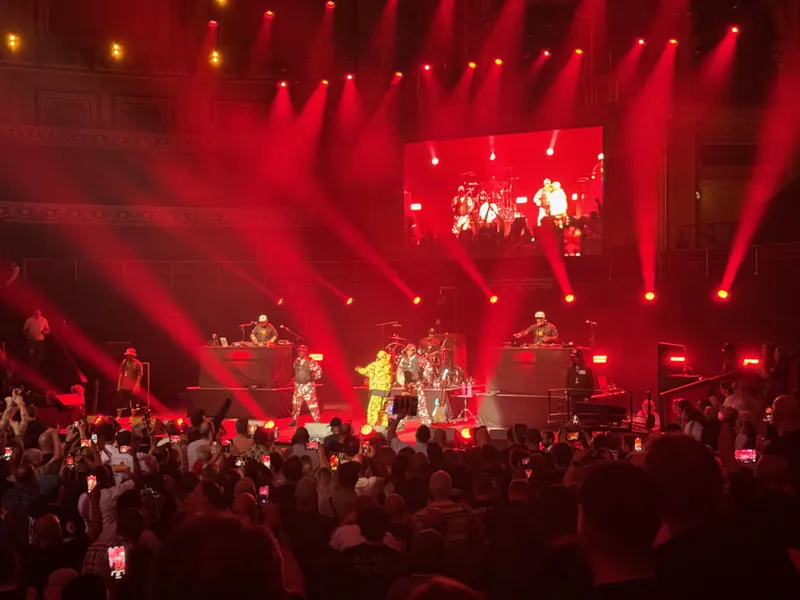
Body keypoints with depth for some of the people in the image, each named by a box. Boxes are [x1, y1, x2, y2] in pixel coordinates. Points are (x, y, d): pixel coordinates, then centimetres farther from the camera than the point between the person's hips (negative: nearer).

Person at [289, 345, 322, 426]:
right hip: (298, 386, 7)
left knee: (312, 404, -6)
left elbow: (319, 371, -11)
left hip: (308, 386, -7)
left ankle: (317, 422, 0)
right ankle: (294, 421, 25)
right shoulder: (296, 361, 6)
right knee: (296, 404, 13)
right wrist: (296, 380, 14)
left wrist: (313, 378, -7)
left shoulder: (311, 362, -15)